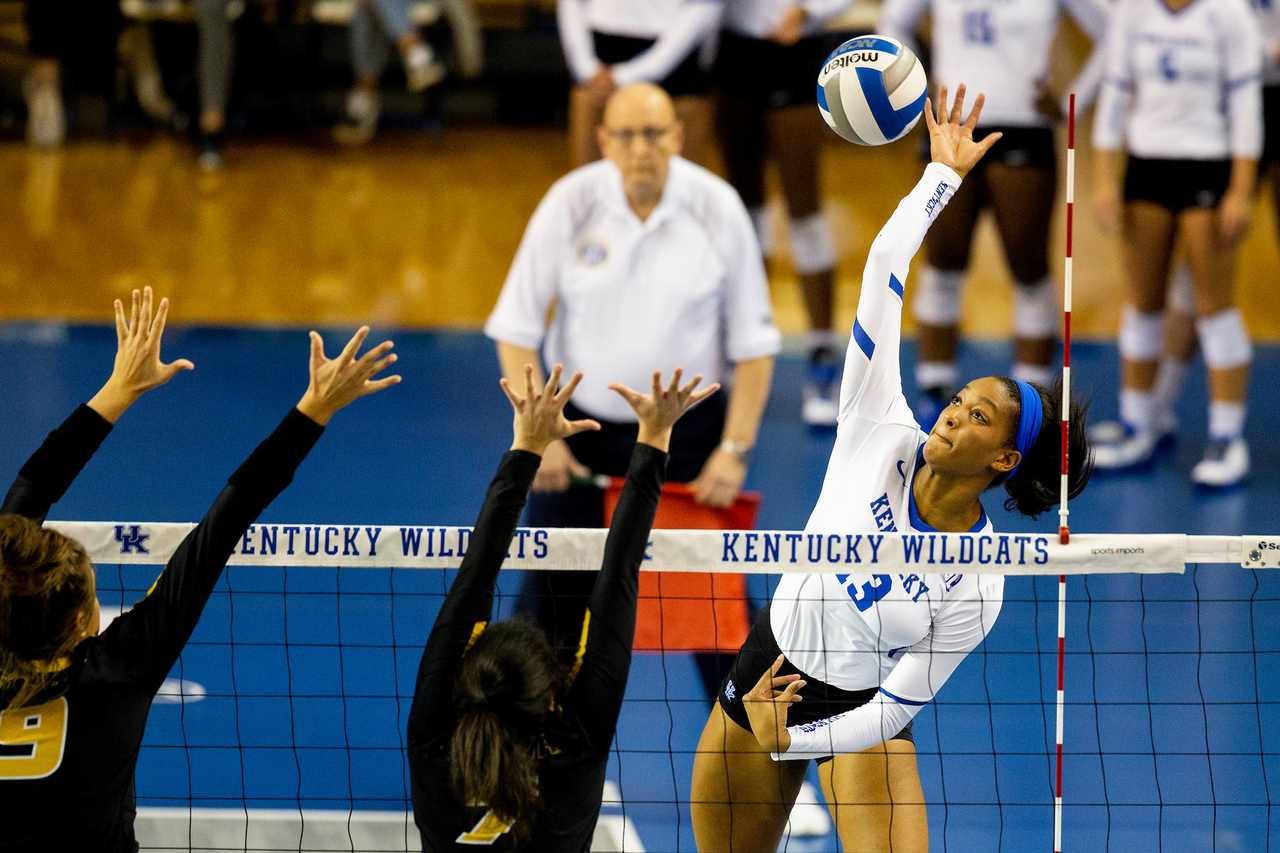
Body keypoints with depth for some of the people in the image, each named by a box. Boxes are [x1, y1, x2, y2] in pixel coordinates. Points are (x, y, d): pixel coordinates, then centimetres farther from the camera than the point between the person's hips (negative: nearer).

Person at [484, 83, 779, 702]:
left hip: (689, 432, 0)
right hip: (582, 427, 0)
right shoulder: (570, 204, -11)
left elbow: (753, 342, -3)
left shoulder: (718, 208, -10)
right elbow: (515, 328, -4)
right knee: (552, 598, 4)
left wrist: (735, 449, -10)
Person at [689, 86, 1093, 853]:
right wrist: (945, 175, -16)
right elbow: (884, 272, -17)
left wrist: (788, 740, -28)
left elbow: (897, 705, -16)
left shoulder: (976, 585, -18)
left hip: (860, 715, -3)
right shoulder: (883, 437, -13)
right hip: (766, 673, 3)